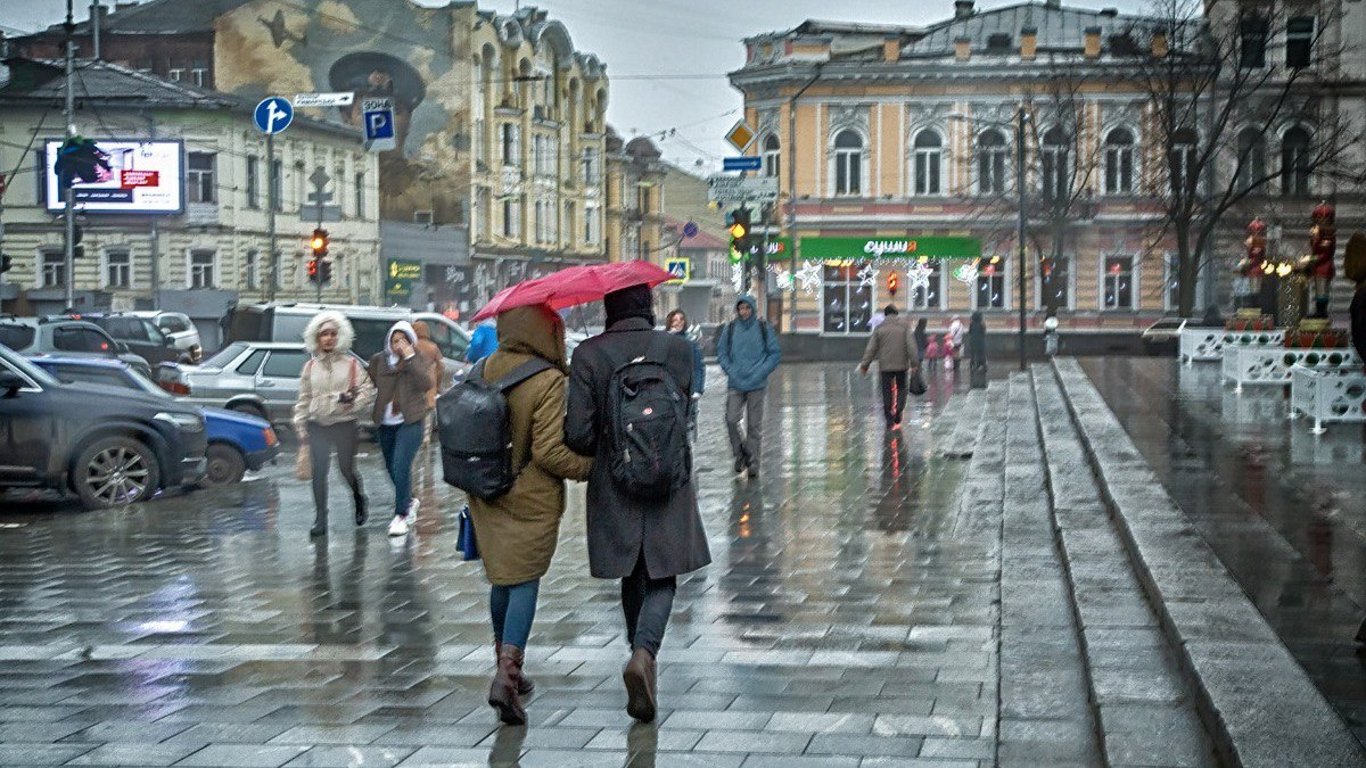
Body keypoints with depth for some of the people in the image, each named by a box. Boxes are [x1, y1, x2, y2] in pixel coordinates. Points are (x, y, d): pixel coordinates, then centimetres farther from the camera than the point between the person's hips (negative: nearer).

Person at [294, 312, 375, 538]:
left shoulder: (351, 364, 2)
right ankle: (320, 519, 2)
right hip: (317, 426, 2)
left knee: (347, 469, 3)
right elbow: (303, 399, 13)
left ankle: (358, 498, 35)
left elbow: (367, 390, -3)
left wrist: (353, 402, -19)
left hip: (344, 425, -2)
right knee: (318, 473, -4)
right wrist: (300, 425, 8)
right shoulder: (310, 367, 9)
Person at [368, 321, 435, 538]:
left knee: (401, 466, -17)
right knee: (392, 468, 14)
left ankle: (401, 516, -11)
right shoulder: (378, 360, 6)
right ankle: (409, 501, 39)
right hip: (386, 423, 4)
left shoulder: (419, 361, -1)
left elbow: (427, 383, -17)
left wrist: (410, 357, -20)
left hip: (410, 422, -4)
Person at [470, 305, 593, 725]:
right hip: (531, 501, -6)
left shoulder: (487, 369, -1)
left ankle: (507, 668, 31)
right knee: (525, 580, 2)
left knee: (502, 579, 18)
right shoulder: (548, 381, -19)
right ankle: (507, 671, -12)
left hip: (487, 495, 6)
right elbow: (549, 452, -20)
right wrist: (592, 466, -6)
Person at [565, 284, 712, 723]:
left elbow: (578, 434, -9)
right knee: (661, 580, 5)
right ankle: (644, 654, -19)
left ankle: (641, 657, 27)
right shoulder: (676, 348, -5)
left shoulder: (588, 355, -7)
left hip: (613, 489, 1)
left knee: (633, 579, 18)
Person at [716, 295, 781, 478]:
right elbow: (721, 352, 9)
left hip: (757, 385, -1)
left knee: (754, 425, 3)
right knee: (731, 420, -11)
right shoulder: (730, 329, 4)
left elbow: (775, 354, 3)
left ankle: (753, 463, 11)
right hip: (735, 384, 1)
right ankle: (740, 454, 11)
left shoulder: (764, 329, 1)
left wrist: (760, 372, -9)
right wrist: (731, 371, -6)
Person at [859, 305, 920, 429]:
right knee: (901, 389, 14)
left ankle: (889, 422, 4)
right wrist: (914, 362, -2)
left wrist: (865, 365, 5)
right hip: (902, 364, 0)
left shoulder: (880, 328, 3)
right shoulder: (905, 326, 1)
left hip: (885, 366, 0)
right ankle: (898, 415, -5)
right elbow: (911, 345, -5)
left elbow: (871, 349, 2)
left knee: (887, 392, 6)